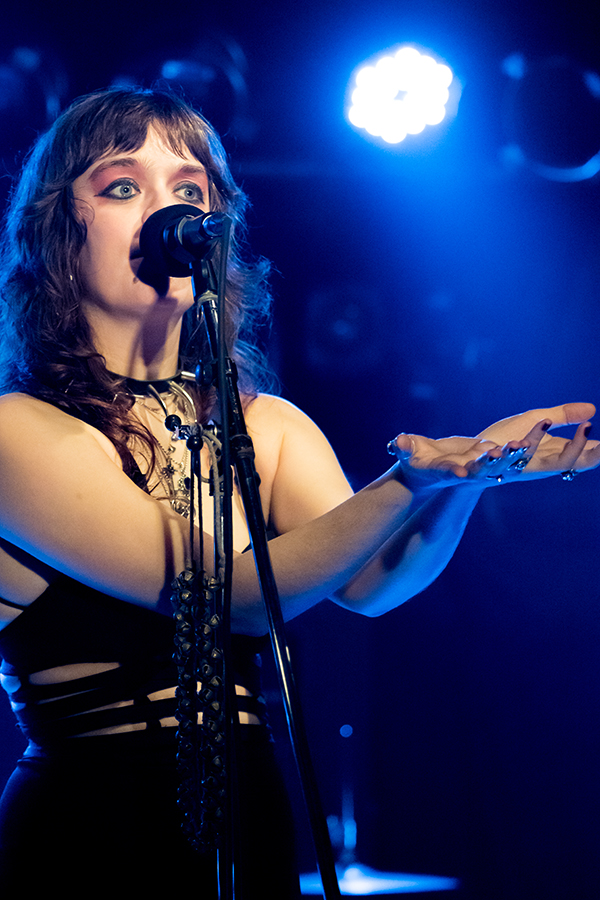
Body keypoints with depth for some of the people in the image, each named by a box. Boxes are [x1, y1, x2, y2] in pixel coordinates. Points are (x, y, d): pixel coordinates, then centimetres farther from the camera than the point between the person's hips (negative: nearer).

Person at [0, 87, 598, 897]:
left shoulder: (269, 429, 9)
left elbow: (372, 583, -8)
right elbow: (220, 598, -18)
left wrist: (466, 471, -26)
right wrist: (414, 477, -29)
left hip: (250, 835, 5)